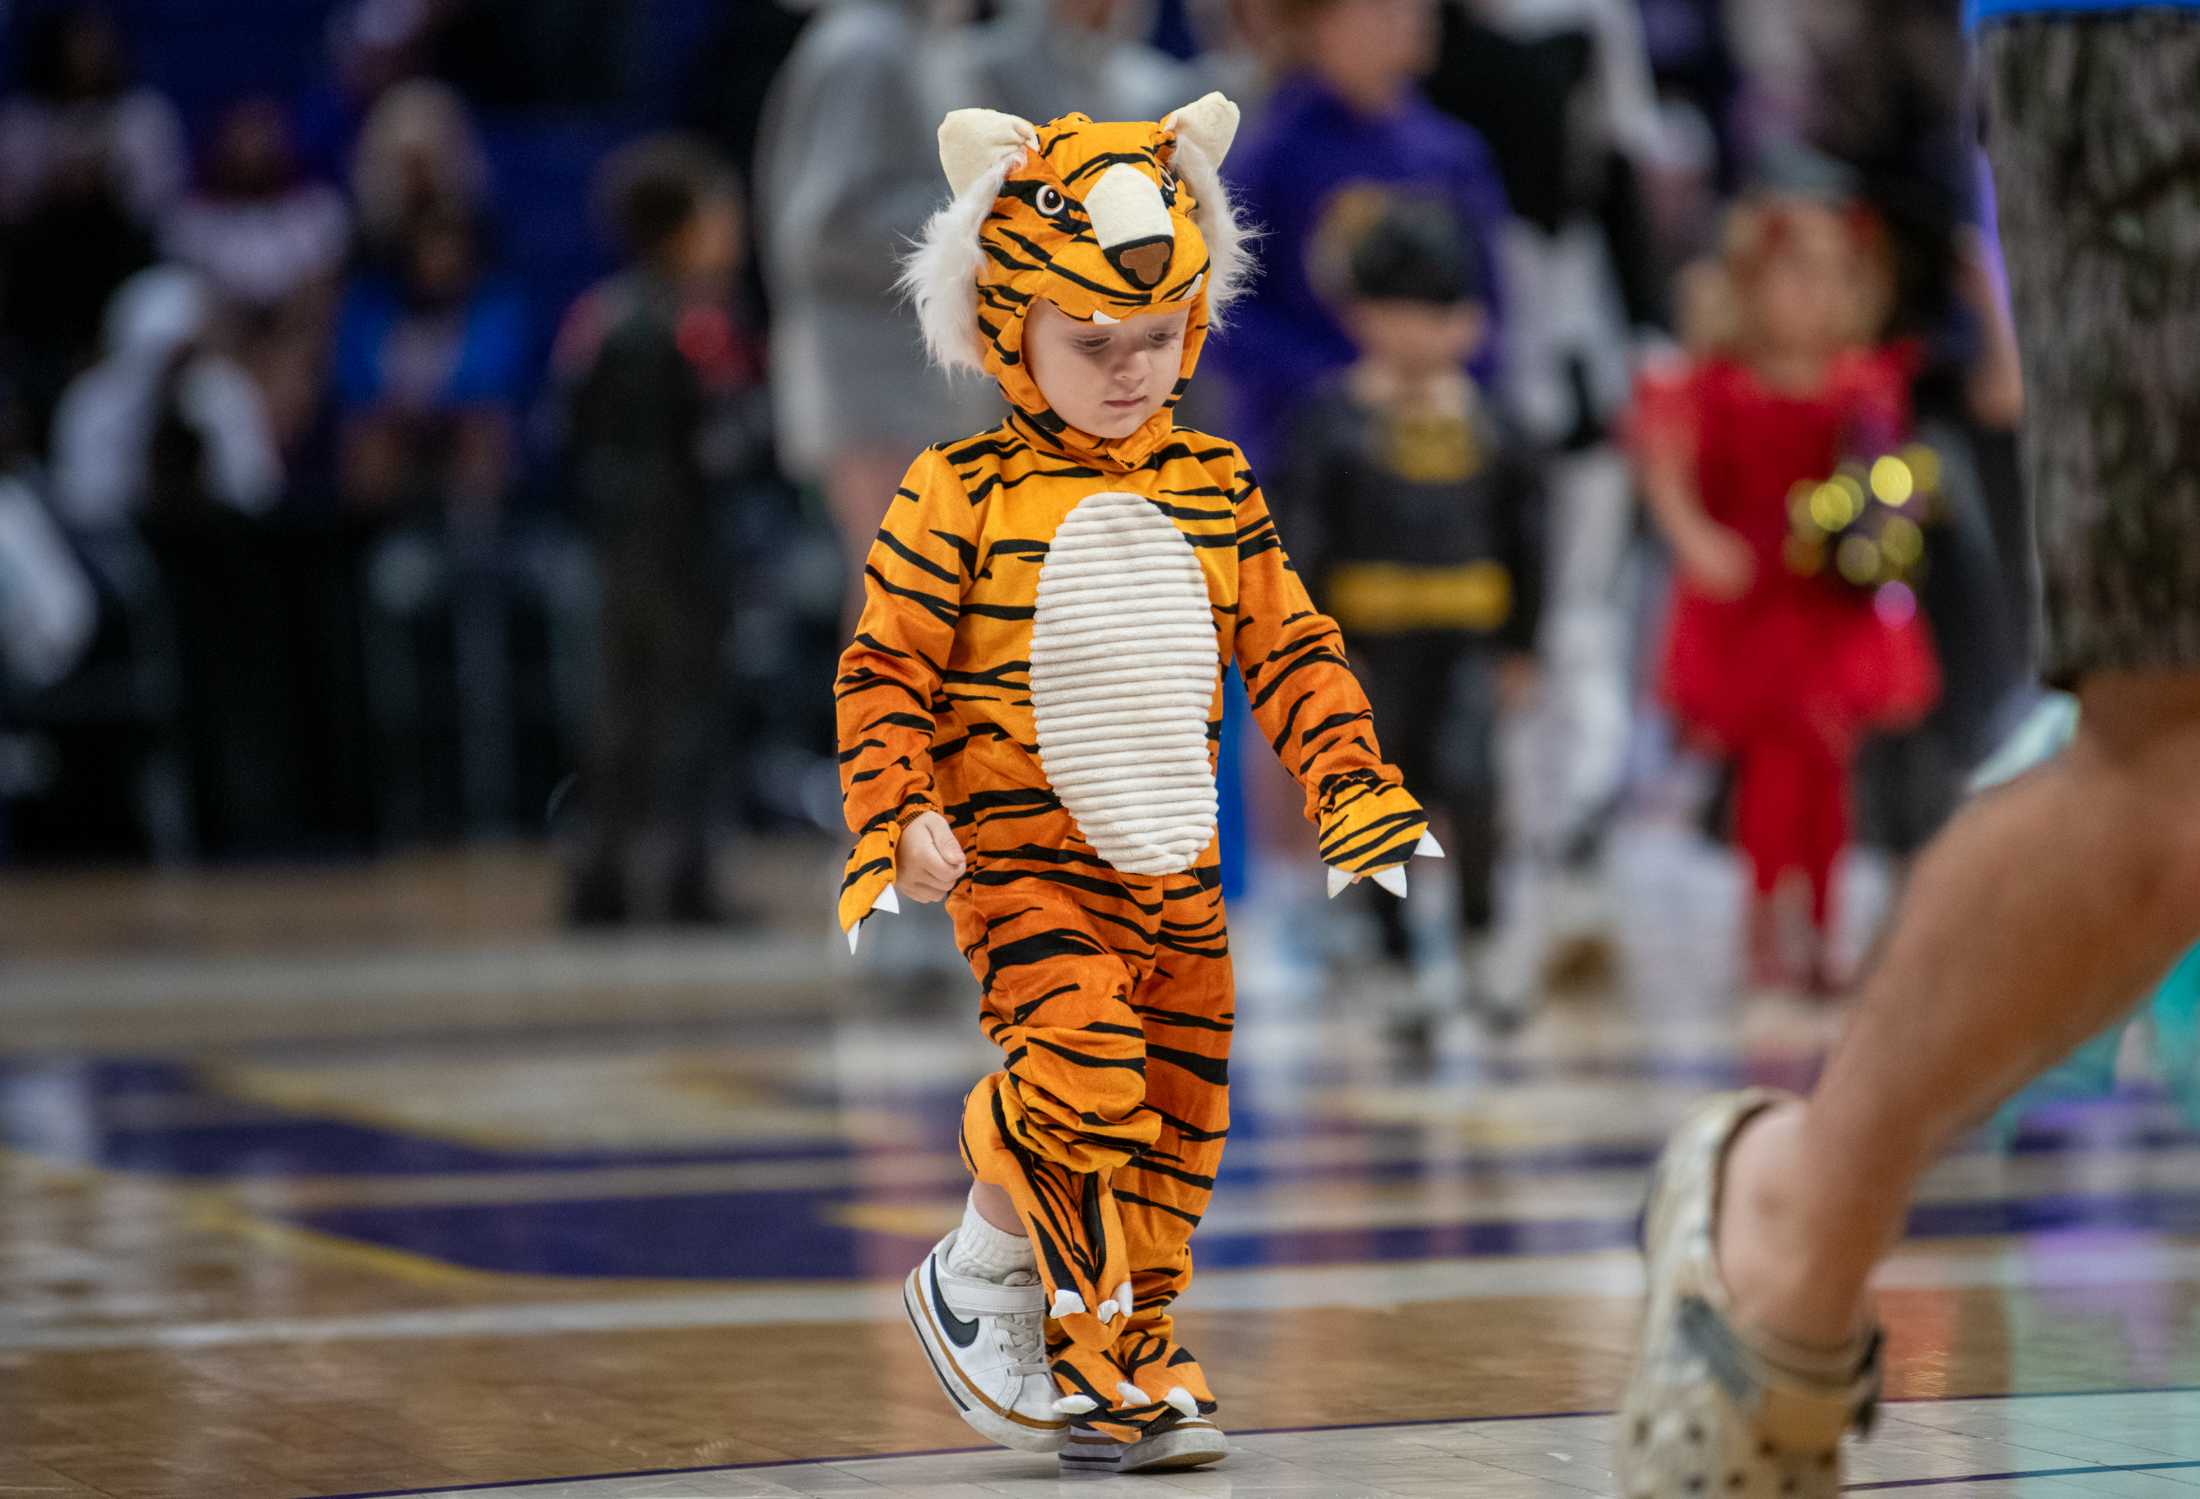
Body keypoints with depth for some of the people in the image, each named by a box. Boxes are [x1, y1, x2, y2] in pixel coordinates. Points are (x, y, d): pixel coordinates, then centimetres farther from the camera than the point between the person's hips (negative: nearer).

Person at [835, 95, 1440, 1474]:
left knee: (1180, 1112, 8)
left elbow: (1287, 646, 14)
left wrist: (1355, 789, 7)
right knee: (1081, 1073, -23)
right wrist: (897, 824, -14)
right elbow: (887, 665, -5)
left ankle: (1127, 1362, 21)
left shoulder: (1215, 489, 7)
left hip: (1177, 863, 6)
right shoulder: (963, 495, -7)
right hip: (1021, 854, -5)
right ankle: (982, 1280, -1)